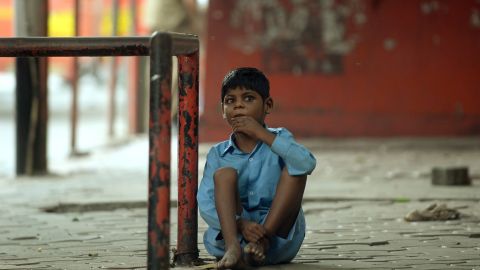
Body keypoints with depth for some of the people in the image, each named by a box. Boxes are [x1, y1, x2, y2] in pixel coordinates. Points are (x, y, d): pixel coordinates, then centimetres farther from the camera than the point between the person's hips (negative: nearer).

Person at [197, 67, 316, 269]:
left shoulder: (279, 138, 4)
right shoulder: (218, 154, 7)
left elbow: (307, 164, -19)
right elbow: (206, 204, -6)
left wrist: (262, 134, -18)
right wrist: (240, 223, -25)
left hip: (278, 236, -1)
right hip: (233, 232, 1)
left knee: (293, 170, -16)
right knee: (224, 173, -17)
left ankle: (262, 241, -28)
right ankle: (232, 248, -38)